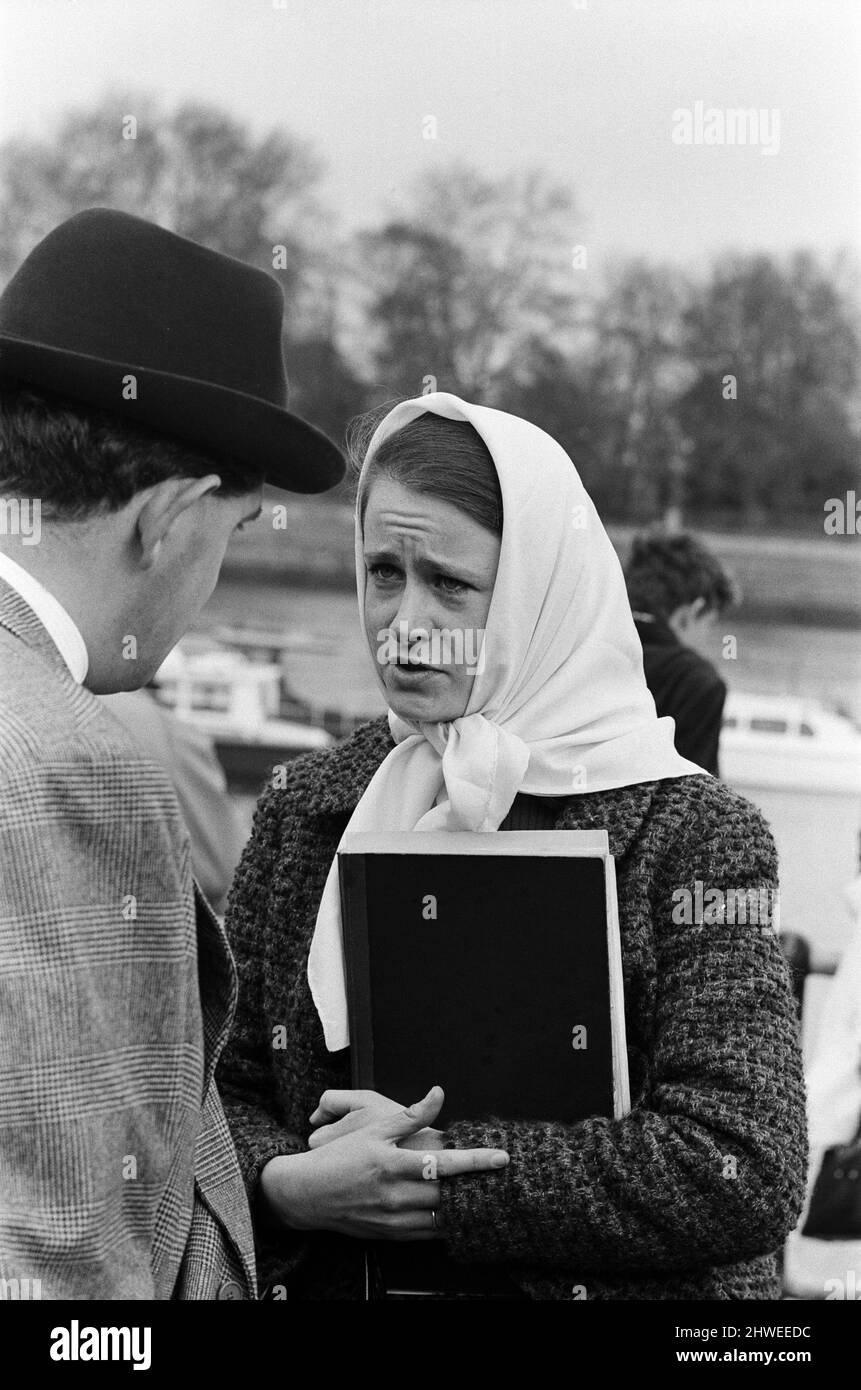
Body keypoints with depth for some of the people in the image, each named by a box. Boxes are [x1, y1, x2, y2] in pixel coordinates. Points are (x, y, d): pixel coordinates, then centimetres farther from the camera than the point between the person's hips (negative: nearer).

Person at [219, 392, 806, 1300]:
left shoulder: (692, 833, -15)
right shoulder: (304, 811, -2)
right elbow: (222, 1085, 1)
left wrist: (438, 1177, -21)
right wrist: (289, 1185, -20)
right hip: (329, 1278, 3)